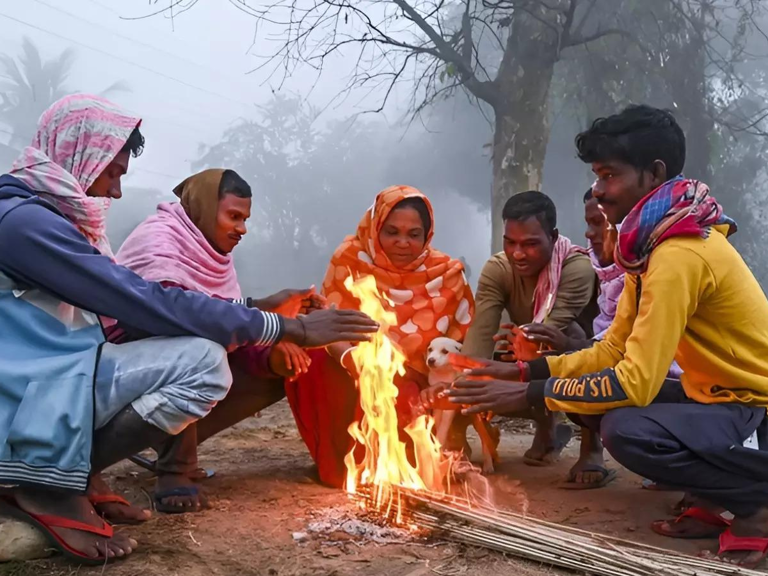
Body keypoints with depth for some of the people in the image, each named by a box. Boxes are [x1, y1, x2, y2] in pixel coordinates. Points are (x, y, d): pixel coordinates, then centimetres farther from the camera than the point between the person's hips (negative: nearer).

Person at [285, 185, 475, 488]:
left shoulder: (446, 273, -4)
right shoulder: (350, 258, -7)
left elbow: (460, 341, -2)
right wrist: (349, 357, -37)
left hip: (416, 385, 1)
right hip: (350, 375, 0)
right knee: (313, 360, -30)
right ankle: (344, 460, -12)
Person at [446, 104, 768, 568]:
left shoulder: (680, 253, -25)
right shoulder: (654, 243, 6)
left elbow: (636, 383, -29)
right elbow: (612, 352, 8)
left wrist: (528, 395, -22)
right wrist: (524, 371, -1)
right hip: (722, 399, 9)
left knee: (627, 429, -30)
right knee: (596, 401, 3)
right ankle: (717, 499, 9)